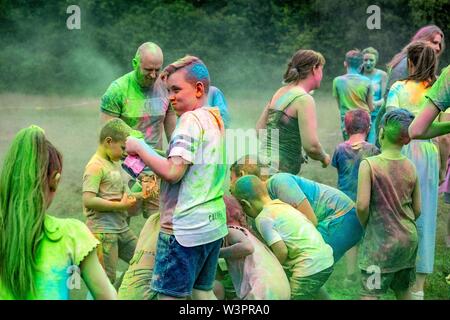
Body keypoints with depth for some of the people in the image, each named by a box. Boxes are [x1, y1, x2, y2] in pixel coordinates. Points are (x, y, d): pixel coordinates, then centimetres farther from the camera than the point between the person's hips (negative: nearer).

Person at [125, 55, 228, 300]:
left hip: (185, 229, -9)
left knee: (169, 295, -3)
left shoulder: (191, 119, -14)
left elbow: (173, 172, -22)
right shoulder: (216, 120, 13)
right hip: (214, 225, 9)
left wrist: (139, 148, -9)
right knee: (203, 292, 15)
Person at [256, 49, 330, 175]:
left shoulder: (280, 92, 14)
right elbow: (311, 146, -19)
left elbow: (259, 130, 19)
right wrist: (324, 157, 3)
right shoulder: (304, 99, -11)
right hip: (279, 173, -9)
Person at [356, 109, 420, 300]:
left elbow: (362, 205, -19)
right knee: (403, 290, 20)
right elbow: (417, 209, 5)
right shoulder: (410, 168, 0)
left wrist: (365, 225, 0)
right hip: (409, 239, 5)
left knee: (369, 293, -3)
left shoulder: (369, 164, -14)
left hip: (380, 240, -5)